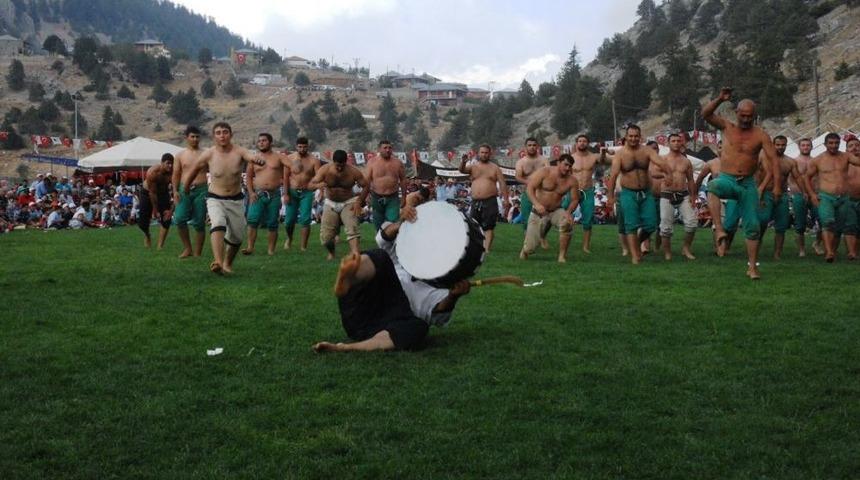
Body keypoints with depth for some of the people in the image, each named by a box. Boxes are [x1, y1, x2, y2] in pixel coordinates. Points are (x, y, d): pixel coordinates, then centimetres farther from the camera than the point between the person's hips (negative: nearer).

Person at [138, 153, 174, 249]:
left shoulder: (173, 173, -27)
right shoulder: (152, 172, -33)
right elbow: (152, 193, -26)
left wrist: (170, 209, -29)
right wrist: (155, 210, -21)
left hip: (163, 193, 2)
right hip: (147, 192, -2)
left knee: (166, 218, -13)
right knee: (143, 221, -1)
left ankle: (160, 246, -7)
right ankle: (147, 236, 34)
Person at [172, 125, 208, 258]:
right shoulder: (180, 155, 11)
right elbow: (176, 175, 10)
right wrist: (175, 191, -2)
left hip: (201, 189, -1)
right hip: (184, 189, 1)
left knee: (199, 223, 0)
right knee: (179, 219, -14)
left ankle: (197, 253, 8)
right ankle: (187, 248, 2)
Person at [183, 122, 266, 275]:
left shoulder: (239, 151, -15)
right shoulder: (208, 155, -12)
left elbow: (252, 156, -37)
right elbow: (195, 168, 7)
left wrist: (258, 160, -61)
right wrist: (186, 186, 21)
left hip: (236, 200, 2)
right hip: (215, 199, -1)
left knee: (236, 237, 10)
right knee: (218, 225, -30)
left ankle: (228, 263, 38)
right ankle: (218, 262, -45)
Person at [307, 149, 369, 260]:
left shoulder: (353, 172, -17)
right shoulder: (325, 170, -15)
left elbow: (365, 186, -7)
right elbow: (310, 184, -18)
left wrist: (359, 202, -19)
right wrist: (318, 185, -42)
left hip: (348, 203, -1)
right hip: (330, 204, 1)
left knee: (353, 229, -25)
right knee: (326, 236, -1)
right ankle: (331, 253, 30)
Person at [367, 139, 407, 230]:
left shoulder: (397, 163, 3)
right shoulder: (372, 163, 0)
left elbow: (403, 180, 7)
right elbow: (367, 180, 0)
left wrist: (404, 196, 5)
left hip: (393, 198, -1)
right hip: (377, 198, 1)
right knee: (378, 224, 10)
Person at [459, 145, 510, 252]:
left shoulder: (495, 168, 8)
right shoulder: (473, 166, 12)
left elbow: (502, 184, 4)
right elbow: (462, 170, -9)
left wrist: (506, 199, -6)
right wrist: (463, 162, -31)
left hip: (490, 202, -2)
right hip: (475, 202, 2)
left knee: (488, 227, -6)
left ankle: (486, 249, -8)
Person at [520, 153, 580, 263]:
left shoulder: (572, 180, -8)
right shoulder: (545, 172, -14)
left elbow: (575, 199, -1)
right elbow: (529, 188, -17)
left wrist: (568, 212, -22)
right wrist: (536, 204, -34)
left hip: (556, 211, 2)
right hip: (539, 211, -2)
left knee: (567, 222, -35)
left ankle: (562, 256, -18)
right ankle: (526, 250, 34)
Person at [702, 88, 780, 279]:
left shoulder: (760, 135, 1)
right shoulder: (727, 127, 4)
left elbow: (773, 159, -5)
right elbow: (705, 114, -5)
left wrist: (777, 185, -15)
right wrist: (720, 99, -21)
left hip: (748, 184, 1)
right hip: (727, 179, -1)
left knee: (752, 226, 0)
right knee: (713, 187, -39)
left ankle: (753, 266, 10)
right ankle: (719, 230, -43)